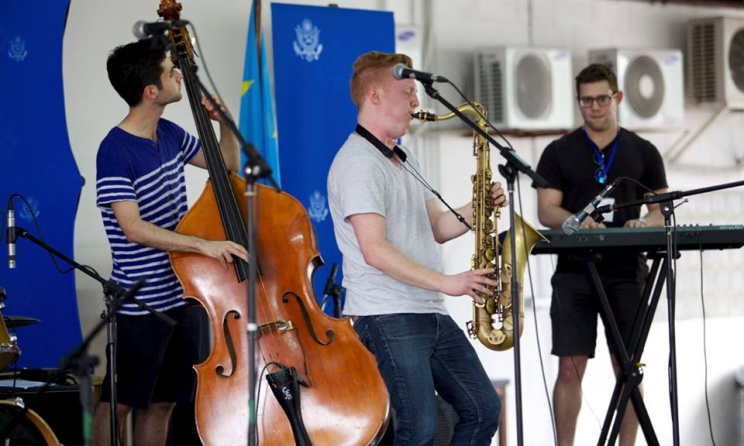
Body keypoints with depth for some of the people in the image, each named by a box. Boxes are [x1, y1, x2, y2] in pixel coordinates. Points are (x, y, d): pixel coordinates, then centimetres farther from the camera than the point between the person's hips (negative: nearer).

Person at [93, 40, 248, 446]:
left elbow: (227, 164, 19)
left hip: (181, 296, 8)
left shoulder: (169, 134, 6)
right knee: (118, 403, 0)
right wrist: (203, 244, -33)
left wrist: (225, 123, 0)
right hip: (140, 304, -8)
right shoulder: (116, 151, -18)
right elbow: (134, 228, -25)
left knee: (162, 402, 13)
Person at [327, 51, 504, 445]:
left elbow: (437, 228, 21)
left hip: (431, 314, 10)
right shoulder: (357, 162, -12)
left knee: (484, 410, 8)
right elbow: (375, 250, -20)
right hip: (387, 319, -10)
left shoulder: (403, 161, 19)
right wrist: (446, 282, -21)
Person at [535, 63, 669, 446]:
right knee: (571, 367, -4)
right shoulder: (559, 153, 7)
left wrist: (645, 223, -14)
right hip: (574, 273, -1)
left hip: (626, 273, 1)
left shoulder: (643, 152, 11)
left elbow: (663, 211, 9)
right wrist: (576, 220, -21)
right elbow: (546, 211, -1)